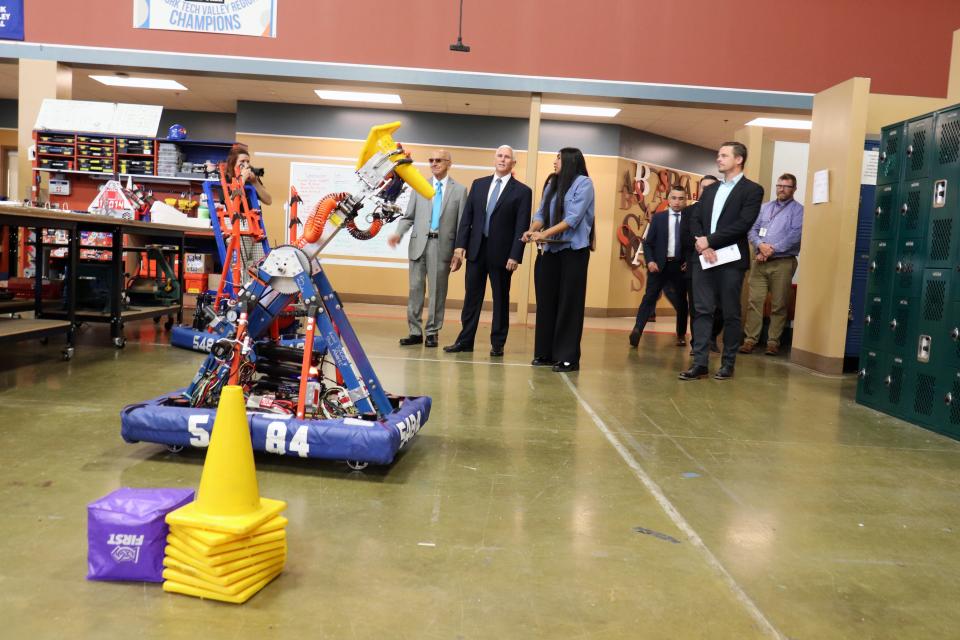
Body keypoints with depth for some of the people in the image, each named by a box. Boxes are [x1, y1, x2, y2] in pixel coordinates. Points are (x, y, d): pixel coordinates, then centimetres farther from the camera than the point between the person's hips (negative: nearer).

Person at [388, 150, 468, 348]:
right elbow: (408, 216, 10)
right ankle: (415, 332, 12)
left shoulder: (460, 190, 6)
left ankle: (432, 333, 11)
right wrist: (398, 233, -9)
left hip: (442, 245, -2)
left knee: (437, 290, 2)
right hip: (419, 243, 2)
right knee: (415, 288, 4)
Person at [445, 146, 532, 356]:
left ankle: (497, 344, 16)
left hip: (501, 253, -3)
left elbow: (522, 227, -6)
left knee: (501, 300, 6)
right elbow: (466, 217, 8)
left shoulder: (522, 191, -1)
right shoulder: (478, 184, 10)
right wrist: (460, 245, -1)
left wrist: (515, 256, -13)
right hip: (476, 250, 3)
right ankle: (465, 341, 17)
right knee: (471, 297, 9)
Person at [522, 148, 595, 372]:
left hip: (573, 251, -6)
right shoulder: (552, 185, 17)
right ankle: (545, 352, 14)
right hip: (550, 251, 6)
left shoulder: (583, 183, -4)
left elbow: (573, 217, -13)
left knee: (569, 304, -4)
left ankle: (568, 357, 0)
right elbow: (541, 213, 11)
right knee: (546, 303, 6)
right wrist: (532, 230, -10)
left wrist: (545, 233, -18)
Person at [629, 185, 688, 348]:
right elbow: (648, 242, 3)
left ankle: (681, 335, 24)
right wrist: (650, 261, -10)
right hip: (659, 265, -1)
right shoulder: (658, 218, 5)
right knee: (649, 297, -8)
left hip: (680, 266, 1)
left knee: (681, 301, 10)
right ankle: (637, 330, -15)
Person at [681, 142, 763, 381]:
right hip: (704, 258, 5)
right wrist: (702, 245, -8)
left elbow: (743, 224, -12)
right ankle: (700, 363, 3)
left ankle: (728, 364, 11)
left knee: (731, 314, 2)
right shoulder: (710, 190, 18)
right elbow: (695, 220, 10)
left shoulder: (752, 189, 0)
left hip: (731, 260, -5)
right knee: (702, 311, 2)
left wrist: (710, 241, -14)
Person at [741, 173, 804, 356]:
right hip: (759, 261, 4)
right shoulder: (765, 207, 17)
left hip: (783, 263, -3)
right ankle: (750, 339, 1)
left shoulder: (798, 210, 2)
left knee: (778, 306, 0)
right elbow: (752, 230, 10)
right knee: (755, 301, -2)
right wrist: (760, 245, -10)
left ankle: (773, 342, 5)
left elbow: (795, 235, -10)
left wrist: (772, 250, -14)